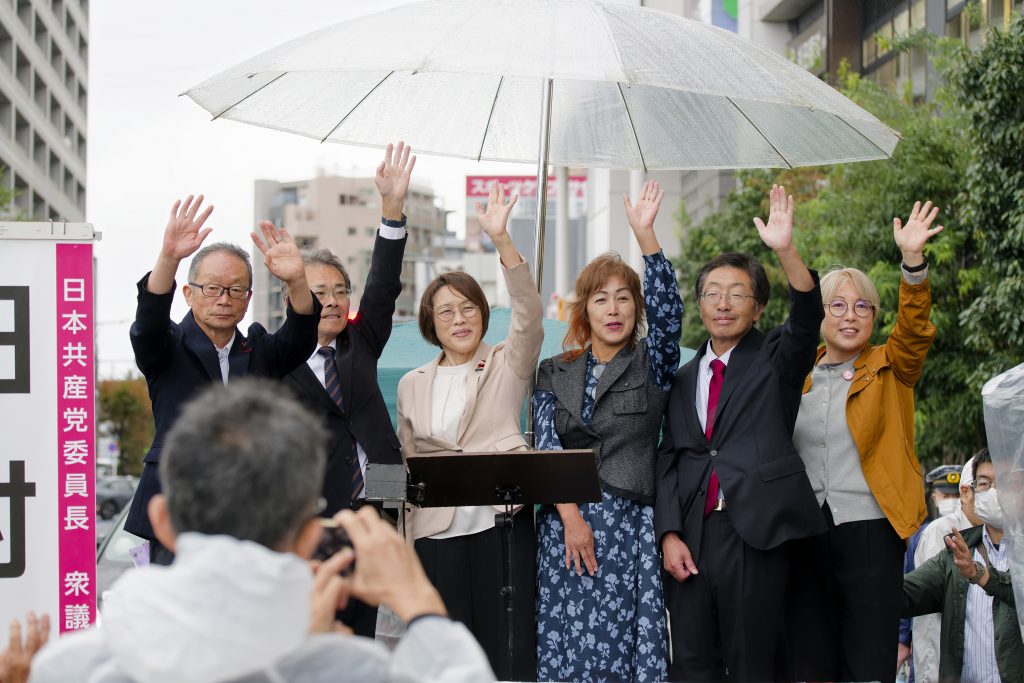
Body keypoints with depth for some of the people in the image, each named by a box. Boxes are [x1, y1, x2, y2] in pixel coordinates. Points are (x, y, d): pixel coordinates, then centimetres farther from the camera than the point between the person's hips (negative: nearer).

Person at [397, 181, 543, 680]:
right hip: (437, 534, 3)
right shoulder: (412, 385, 15)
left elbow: (530, 315, -11)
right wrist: (408, 539, 12)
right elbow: (409, 464, 18)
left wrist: (502, 240, -22)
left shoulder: (507, 365, 7)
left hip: (503, 522, -3)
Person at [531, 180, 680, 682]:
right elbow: (547, 445, 4)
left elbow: (667, 311, -10)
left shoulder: (651, 365, 8)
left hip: (630, 526, -2)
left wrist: (645, 234, -21)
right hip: (564, 522, 2)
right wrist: (571, 518, -10)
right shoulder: (555, 373, 14)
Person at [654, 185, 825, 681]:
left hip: (754, 532, -3)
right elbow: (667, 461, 11)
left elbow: (807, 318, -14)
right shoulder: (683, 379, 16)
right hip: (690, 534, 3)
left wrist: (786, 251, -29)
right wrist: (669, 533, -3)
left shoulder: (775, 360, 7)